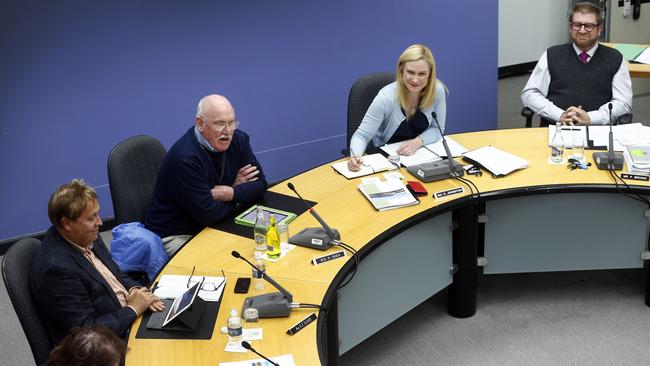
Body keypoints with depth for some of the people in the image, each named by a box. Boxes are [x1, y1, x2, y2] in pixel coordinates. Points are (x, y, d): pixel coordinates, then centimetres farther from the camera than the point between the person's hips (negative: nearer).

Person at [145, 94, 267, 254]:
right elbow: (208, 214, -26)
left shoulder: (238, 139, -1)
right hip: (176, 236, -8)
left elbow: (260, 185, 3)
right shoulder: (184, 158, -26)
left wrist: (232, 193, -17)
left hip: (215, 224, 8)